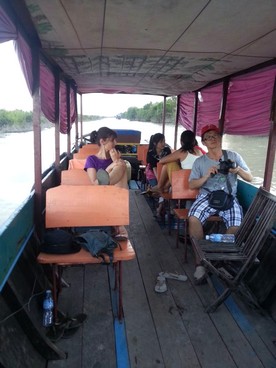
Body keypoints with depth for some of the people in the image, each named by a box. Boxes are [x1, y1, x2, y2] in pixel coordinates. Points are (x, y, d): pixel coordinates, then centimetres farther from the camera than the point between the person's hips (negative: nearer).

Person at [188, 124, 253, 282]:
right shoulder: (200, 161, 9)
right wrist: (207, 176, -12)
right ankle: (200, 260, -15)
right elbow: (192, 185, 5)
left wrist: (238, 170, -11)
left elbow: (250, 178, 10)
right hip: (207, 196, 0)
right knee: (194, 219, -30)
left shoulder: (233, 156, 9)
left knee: (236, 226, -28)